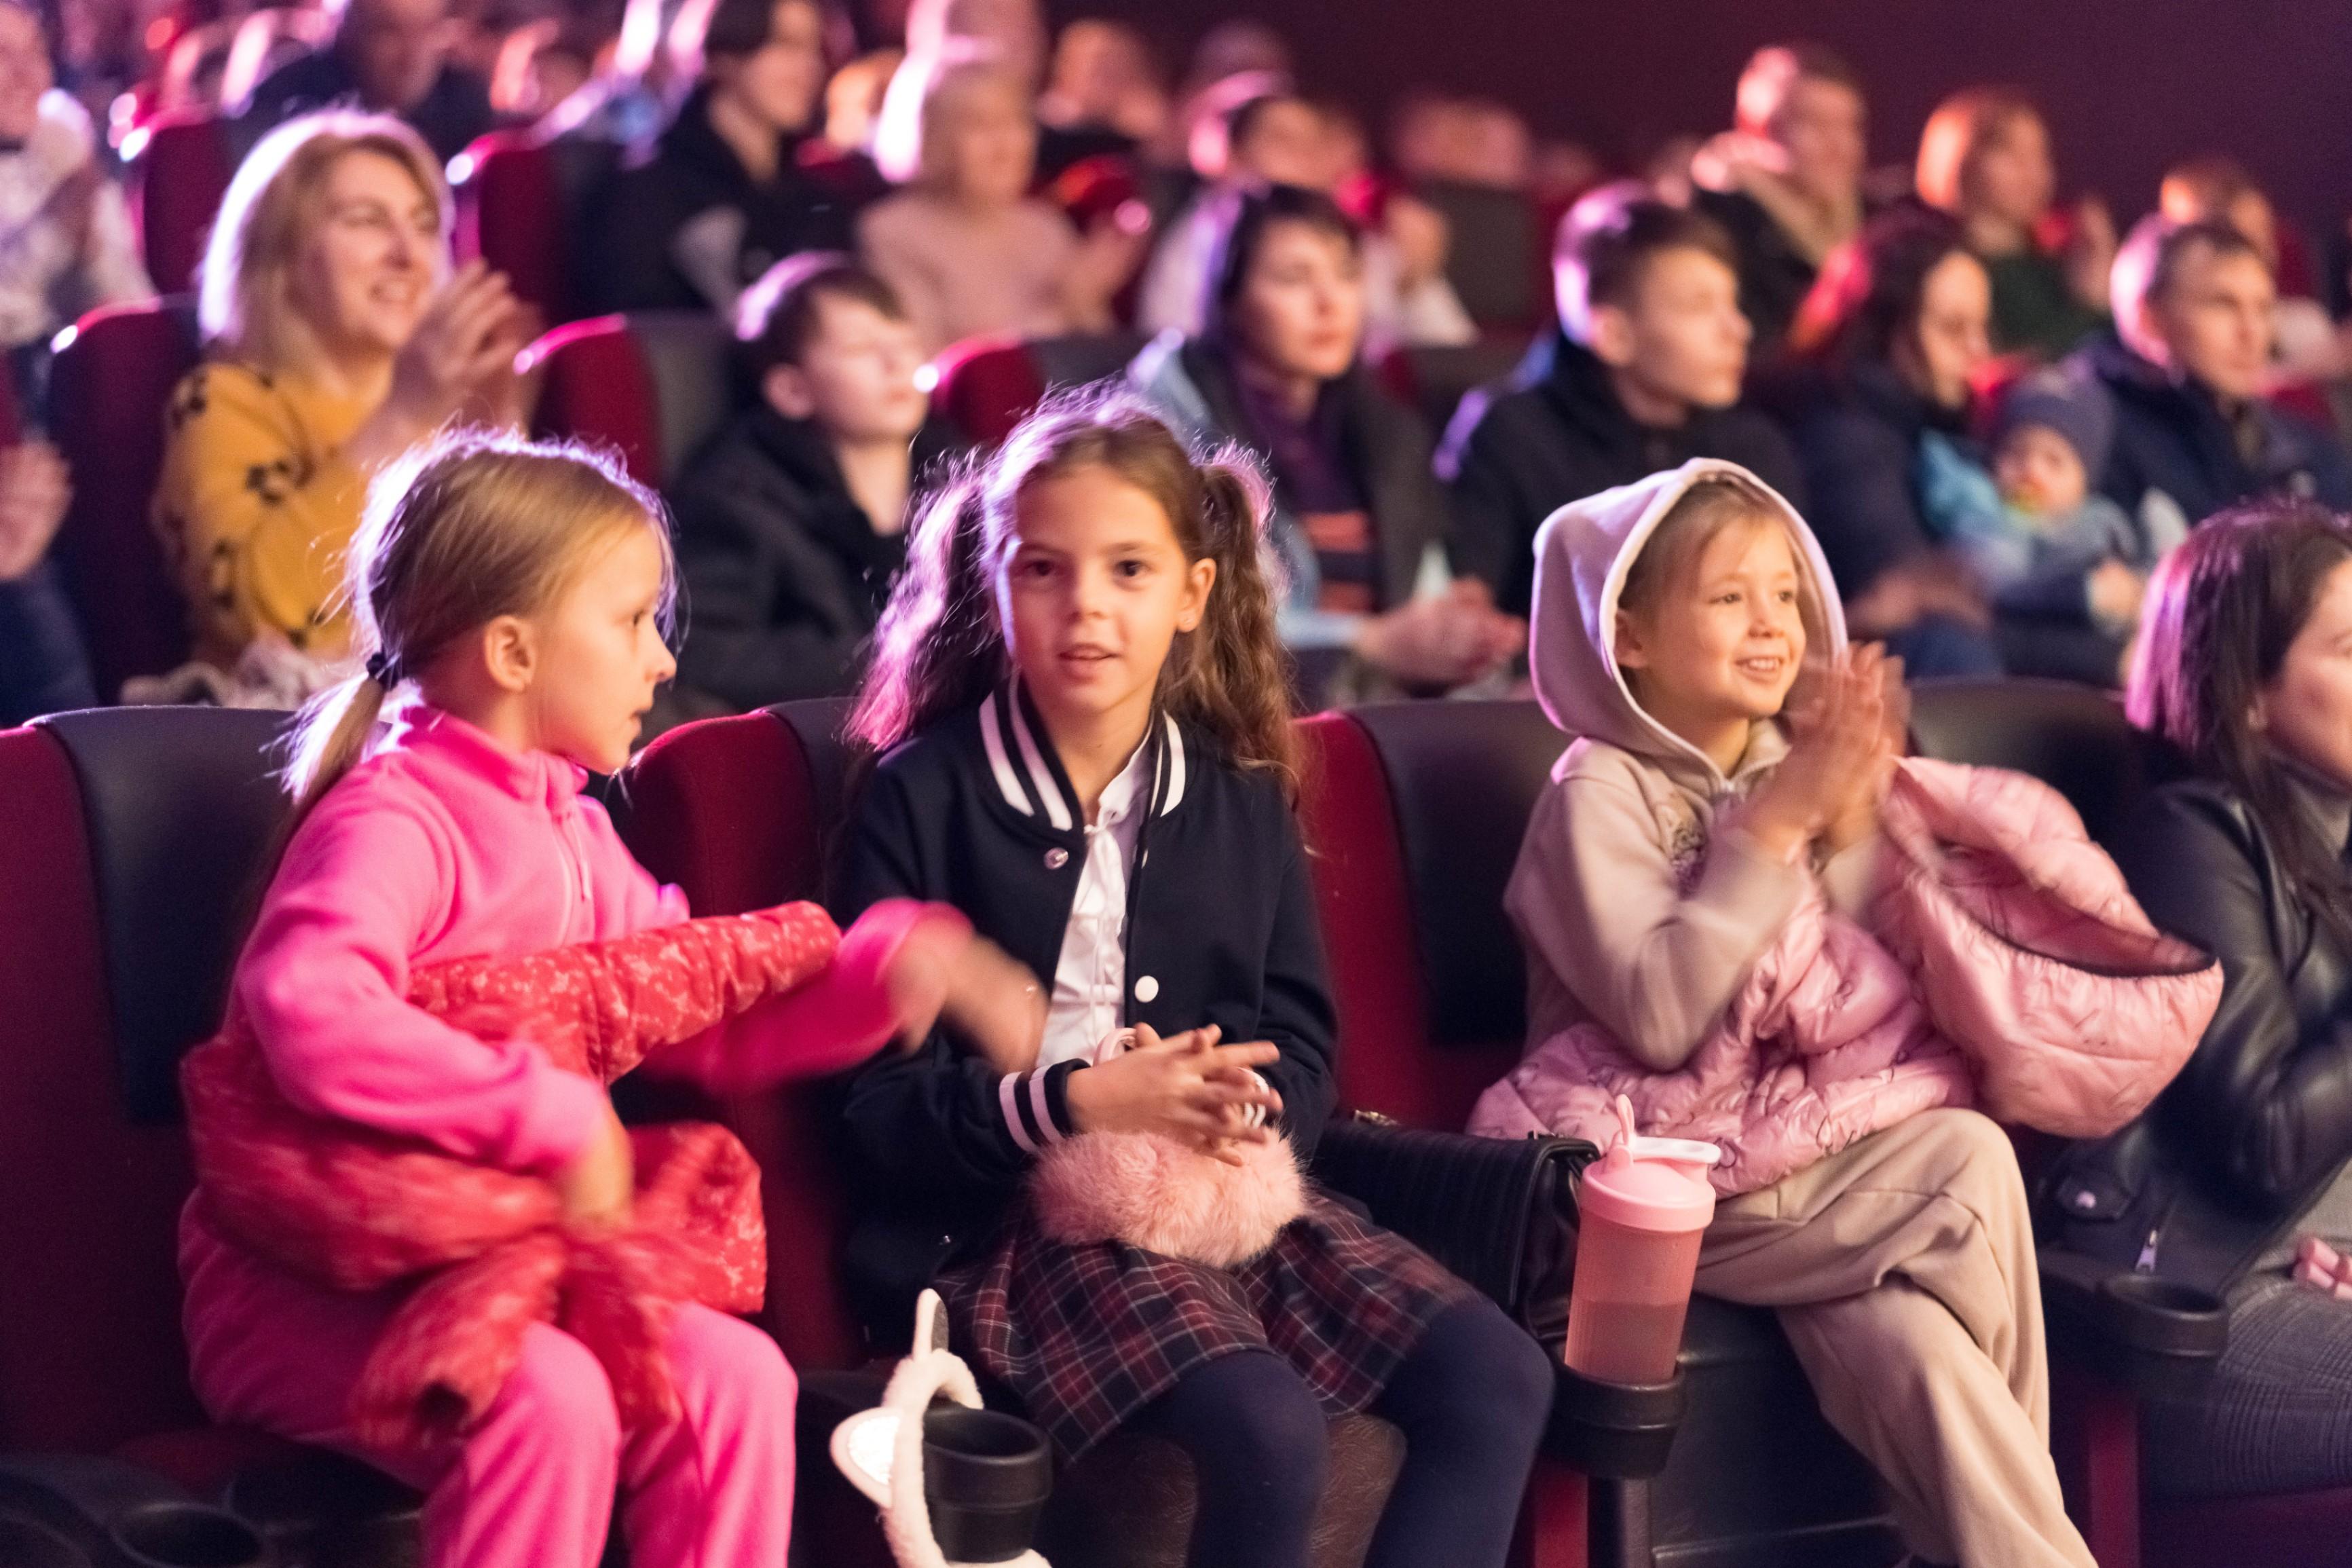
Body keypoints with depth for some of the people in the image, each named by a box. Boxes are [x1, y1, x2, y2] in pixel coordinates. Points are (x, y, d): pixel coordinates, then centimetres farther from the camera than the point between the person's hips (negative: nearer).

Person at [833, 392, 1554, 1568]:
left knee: (1498, 1380, -12)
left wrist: (1245, 1109, -13)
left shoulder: (1241, 798, 12)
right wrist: (1076, 1104, -21)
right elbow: (876, 1096, -7)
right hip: (1016, 1210, -6)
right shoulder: (924, 795, -3)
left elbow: (1301, 1048, 11)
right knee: (1269, 1431, -30)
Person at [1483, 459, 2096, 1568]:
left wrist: (1855, 831, -7)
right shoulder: (1600, 793, -7)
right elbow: (1659, 1015, -21)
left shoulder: (1794, 766, 10)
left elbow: (1886, 987, 7)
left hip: (1823, 1136, 5)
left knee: (1904, 1344, -25)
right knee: (1968, 1167, -22)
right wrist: (1776, 828, -20)